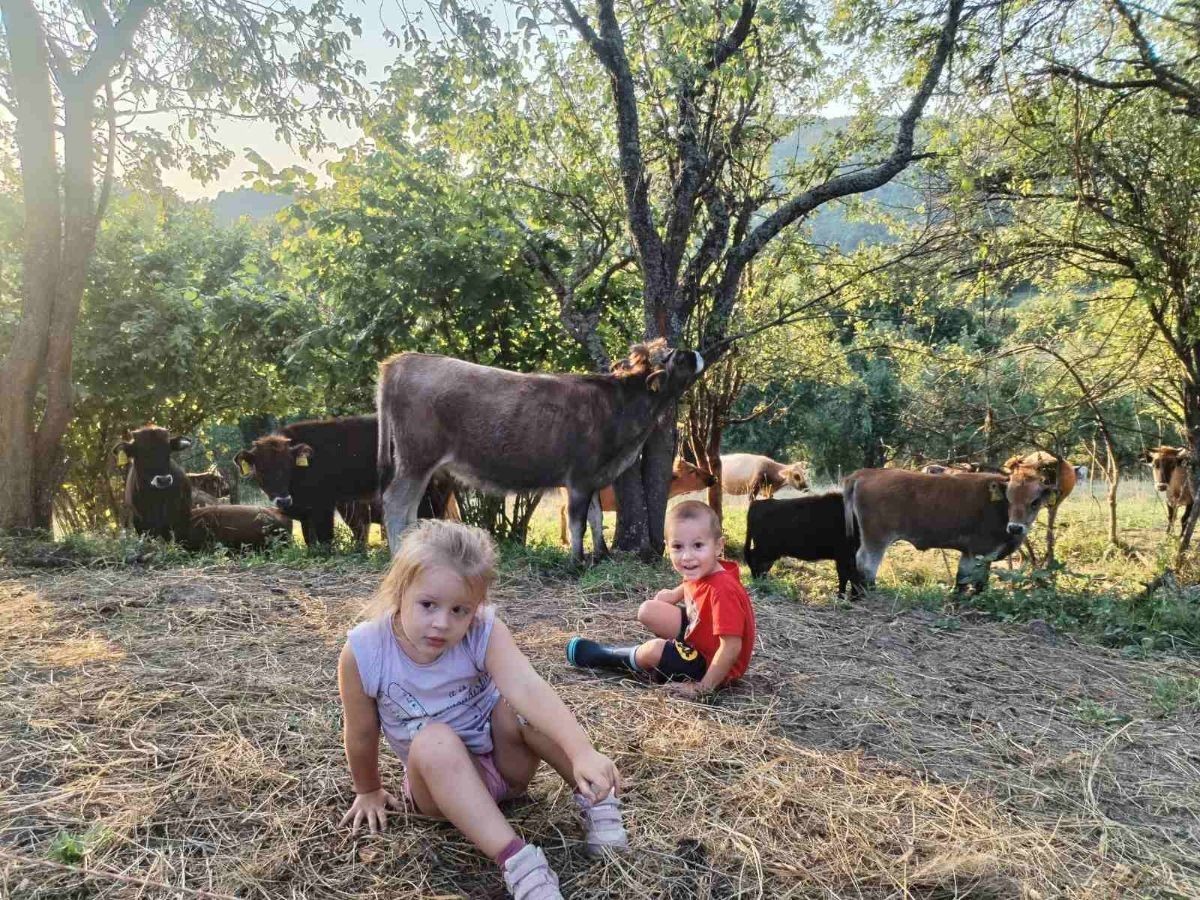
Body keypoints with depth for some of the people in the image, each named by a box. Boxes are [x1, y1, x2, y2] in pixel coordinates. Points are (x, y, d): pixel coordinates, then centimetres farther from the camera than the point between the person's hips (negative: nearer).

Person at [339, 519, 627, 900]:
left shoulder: (484, 632, -24)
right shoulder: (363, 652, -23)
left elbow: (527, 688, -41)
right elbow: (362, 735, -6)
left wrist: (582, 752, -55)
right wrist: (369, 792, 9)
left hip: (505, 759, 1)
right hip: (440, 779, 0)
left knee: (515, 706, -31)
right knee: (434, 739, -34)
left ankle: (595, 799, -18)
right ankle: (516, 860, -39)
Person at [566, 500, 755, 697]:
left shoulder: (723, 591, -35)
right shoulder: (704, 571, -8)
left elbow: (731, 647, -35)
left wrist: (703, 687, -29)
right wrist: (675, 594, 10)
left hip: (714, 666, -9)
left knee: (654, 650, -23)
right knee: (648, 611, 9)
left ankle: (603, 655, 4)